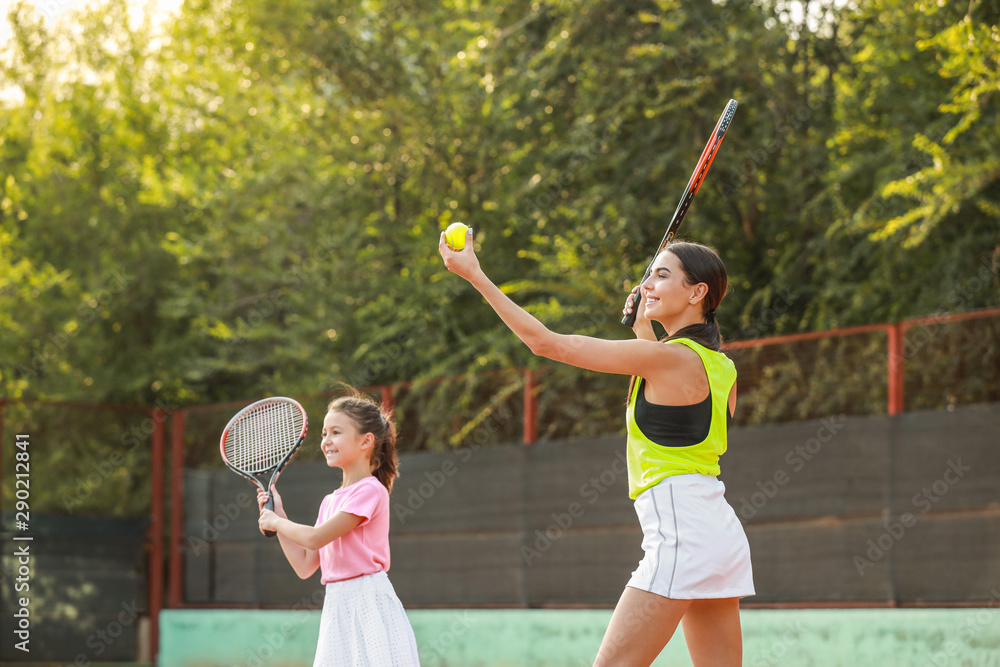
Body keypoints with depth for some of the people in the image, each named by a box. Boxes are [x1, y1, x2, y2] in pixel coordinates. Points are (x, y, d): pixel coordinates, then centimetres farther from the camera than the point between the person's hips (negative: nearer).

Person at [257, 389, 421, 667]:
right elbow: (305, 566, 16)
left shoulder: (371, 491, -8)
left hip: (369, 604, -8)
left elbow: (315, 538, -14)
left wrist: (276, 522, 2)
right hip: (336, 607, 8)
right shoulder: (330, 502, 17)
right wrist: (278, 516, 14)